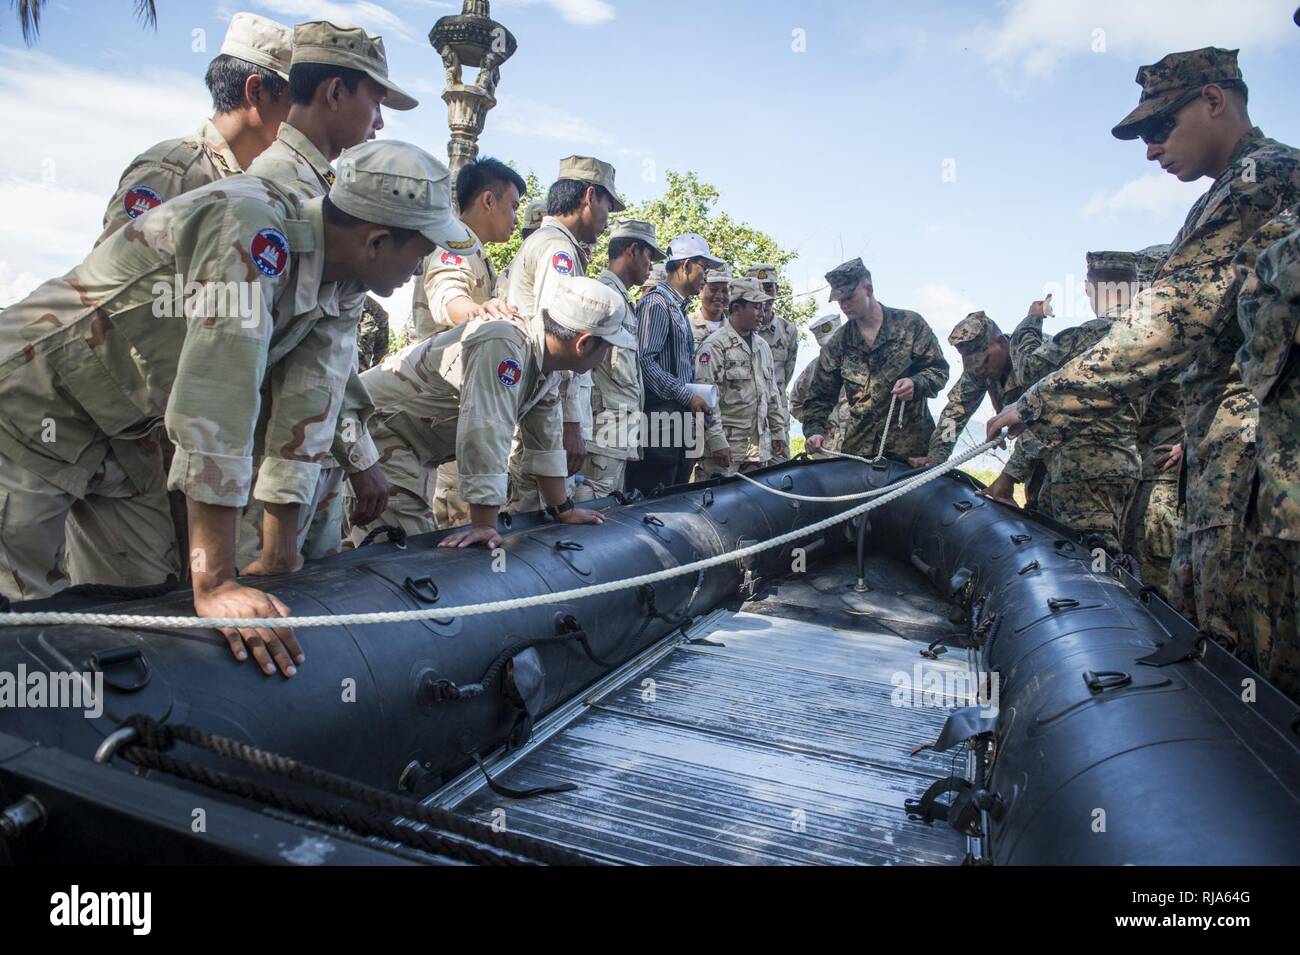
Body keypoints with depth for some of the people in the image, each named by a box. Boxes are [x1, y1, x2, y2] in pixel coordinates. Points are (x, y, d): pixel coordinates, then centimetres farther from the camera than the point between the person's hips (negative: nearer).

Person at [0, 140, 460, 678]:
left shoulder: (328, 288, -4)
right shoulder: (252, 226, -31)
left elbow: (302, 413, -3)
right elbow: (218, 402, -37)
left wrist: (280, 557, -2)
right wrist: (214, 584, -36)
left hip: (118, 429, 8)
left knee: (151, 586, 9)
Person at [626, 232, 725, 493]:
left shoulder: (679, 308, 21)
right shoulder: (656, 302, -8)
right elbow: (644, 361, -19)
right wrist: (687, 396, -16)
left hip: (680, 424, 10)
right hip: (660, 422, -10)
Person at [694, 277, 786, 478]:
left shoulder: (762, 346, 16)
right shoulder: (714, 346, -10)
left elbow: (773, 394, 22)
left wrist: (777, 433, 18)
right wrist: (717, 442, -19)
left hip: (759, 448, 7)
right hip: (726, 449, -7)